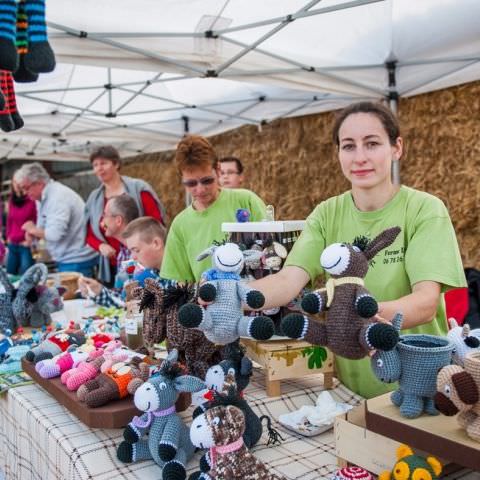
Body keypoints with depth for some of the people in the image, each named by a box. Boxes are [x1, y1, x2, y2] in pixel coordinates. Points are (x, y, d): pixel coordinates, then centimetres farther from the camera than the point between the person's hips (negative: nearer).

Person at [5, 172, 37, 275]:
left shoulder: (32, 200, -8)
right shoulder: (12, 200, 11)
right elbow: (9, 221, 19)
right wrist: (8, 238, 12)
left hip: (26, 246, -7)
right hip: (12, 246, 7)